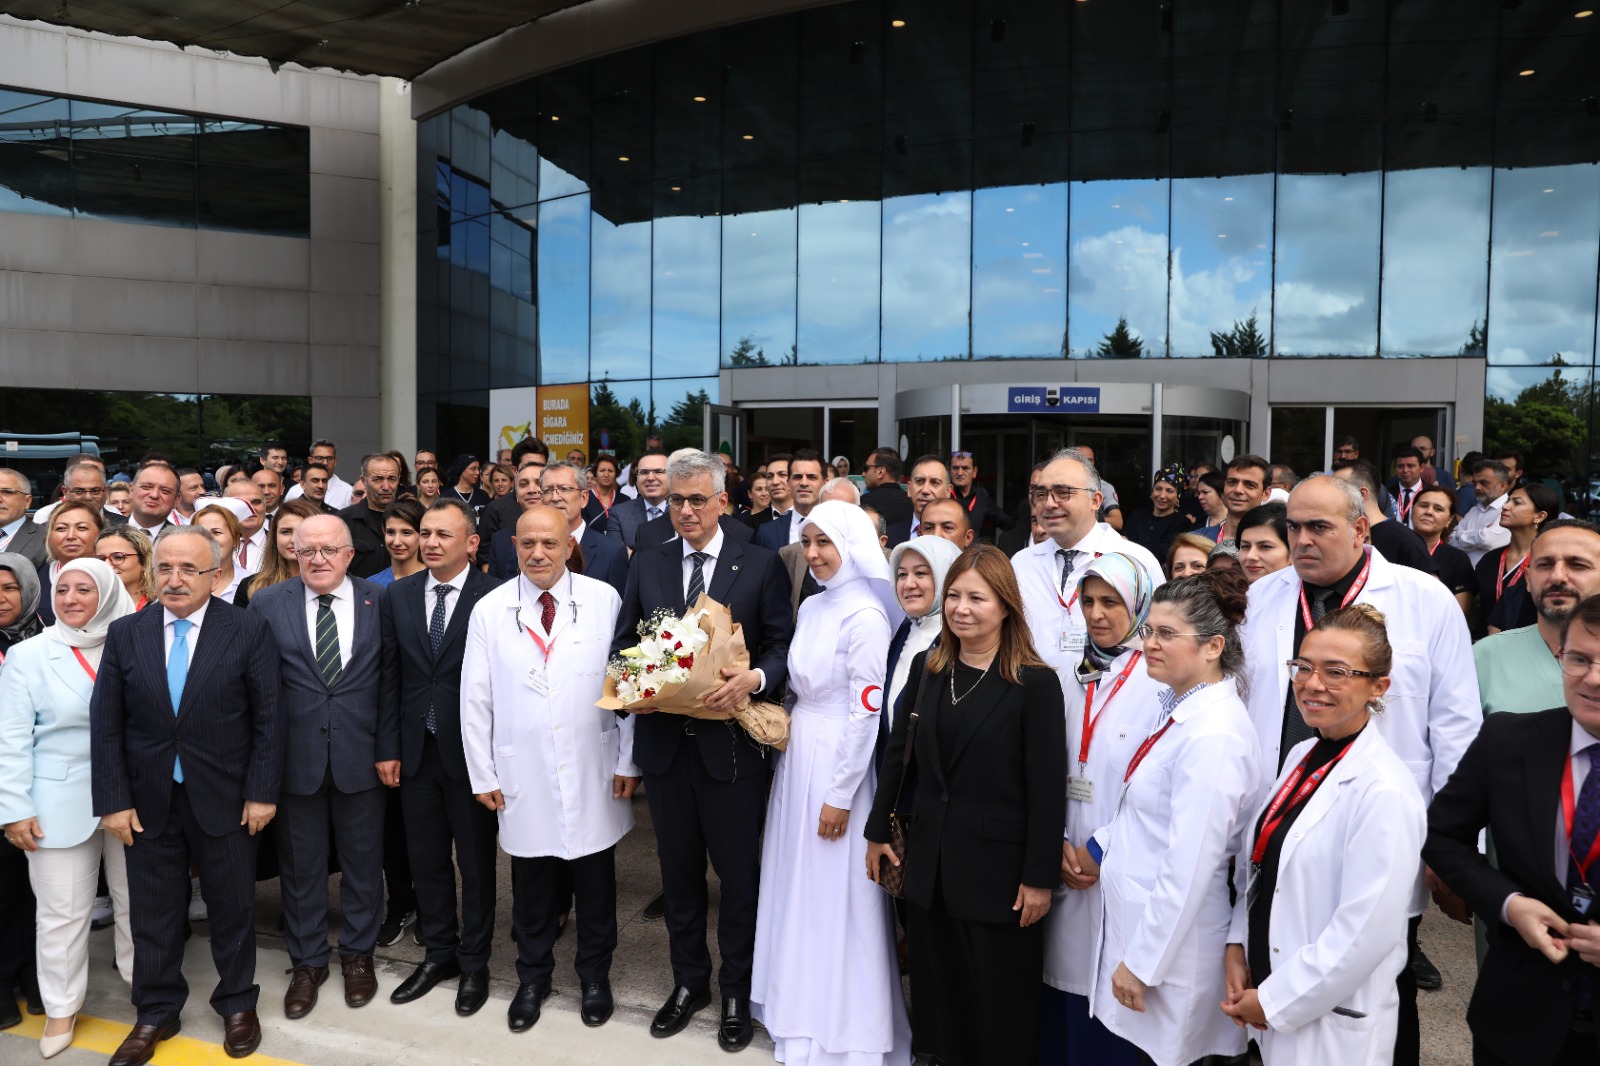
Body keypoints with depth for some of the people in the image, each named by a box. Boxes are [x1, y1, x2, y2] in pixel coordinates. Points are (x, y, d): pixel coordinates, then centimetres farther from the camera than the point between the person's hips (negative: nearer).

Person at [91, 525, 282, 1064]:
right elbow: (105, 723, 1)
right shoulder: (125, 634, 0)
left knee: (233, 906, 12)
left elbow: (268, 718, -7)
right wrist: (114, 800, -4)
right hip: (147, 800, 2)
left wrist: (261, 792, -10)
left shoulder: (249, 631, -8)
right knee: (153, 912, 15)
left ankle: (237, 1004, 33)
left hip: (224, 797, -2)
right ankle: (156, 1013, 35)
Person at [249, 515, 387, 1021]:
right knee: (300, 865, 13)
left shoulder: (379, 601, -3)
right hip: (295, 756, 0)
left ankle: (358, 954, 34)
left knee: (363, 861, 14)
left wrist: (389, 748, -5)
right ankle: (307, 961, 32)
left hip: (361, 754, 0)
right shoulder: (267, 604, -2)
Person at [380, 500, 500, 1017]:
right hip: (417, 750, 4)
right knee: (425, 858, 16)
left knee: (476, 860, 11)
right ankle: (439, 953, 35)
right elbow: (389, 675, 5)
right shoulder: (398, 595, 4)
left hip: (471, 750, -4)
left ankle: (474, 962, 28)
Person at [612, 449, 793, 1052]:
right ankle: (689, 982, 37)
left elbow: (784, 645, -4)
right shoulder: (646, 564, 7)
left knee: (738, 873, 9)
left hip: (730, 741, -3)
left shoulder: (761, 565, -3)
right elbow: (624, 642, 9)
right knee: (679, 871, 17)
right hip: (665, 739, 3)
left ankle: (737, 992, 29)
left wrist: (755, 679, -22)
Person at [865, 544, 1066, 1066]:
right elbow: (899, 755, 9)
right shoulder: (926, 668, 2)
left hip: (998, 867, -5)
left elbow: (1047, 788, -12)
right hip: (929, 860, 5)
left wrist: (1040, 878, -12)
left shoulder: (1036, 683, -13)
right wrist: (878, 832, 11)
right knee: (938, 991, 18)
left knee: (998, 1007, 11)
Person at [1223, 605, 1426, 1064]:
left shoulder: (1385, 791, -21)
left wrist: (1274, 1001, -15)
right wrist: (1237, 945, 0)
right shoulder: (1301, 757, 2)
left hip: (1333, 1024, -6)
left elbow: (1366, 932, -21)